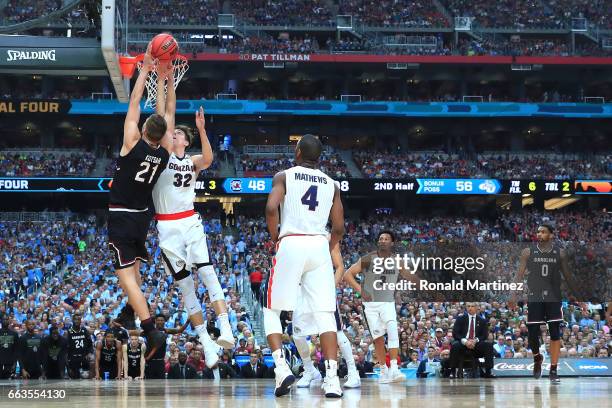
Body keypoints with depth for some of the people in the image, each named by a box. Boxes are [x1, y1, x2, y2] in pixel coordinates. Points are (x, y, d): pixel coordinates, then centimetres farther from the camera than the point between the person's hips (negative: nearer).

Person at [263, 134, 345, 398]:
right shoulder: (331, 184, 16)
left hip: (291, 245, -2)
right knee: (324, 315, 0)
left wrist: (274, 237, 4)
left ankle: (282, 368, -8)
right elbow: (339, 227, 12)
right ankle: (332, 378, -12)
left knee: (272, 311, 10)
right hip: (320, 247, 2)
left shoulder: (284, 176, 5)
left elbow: (271, 208, -11)